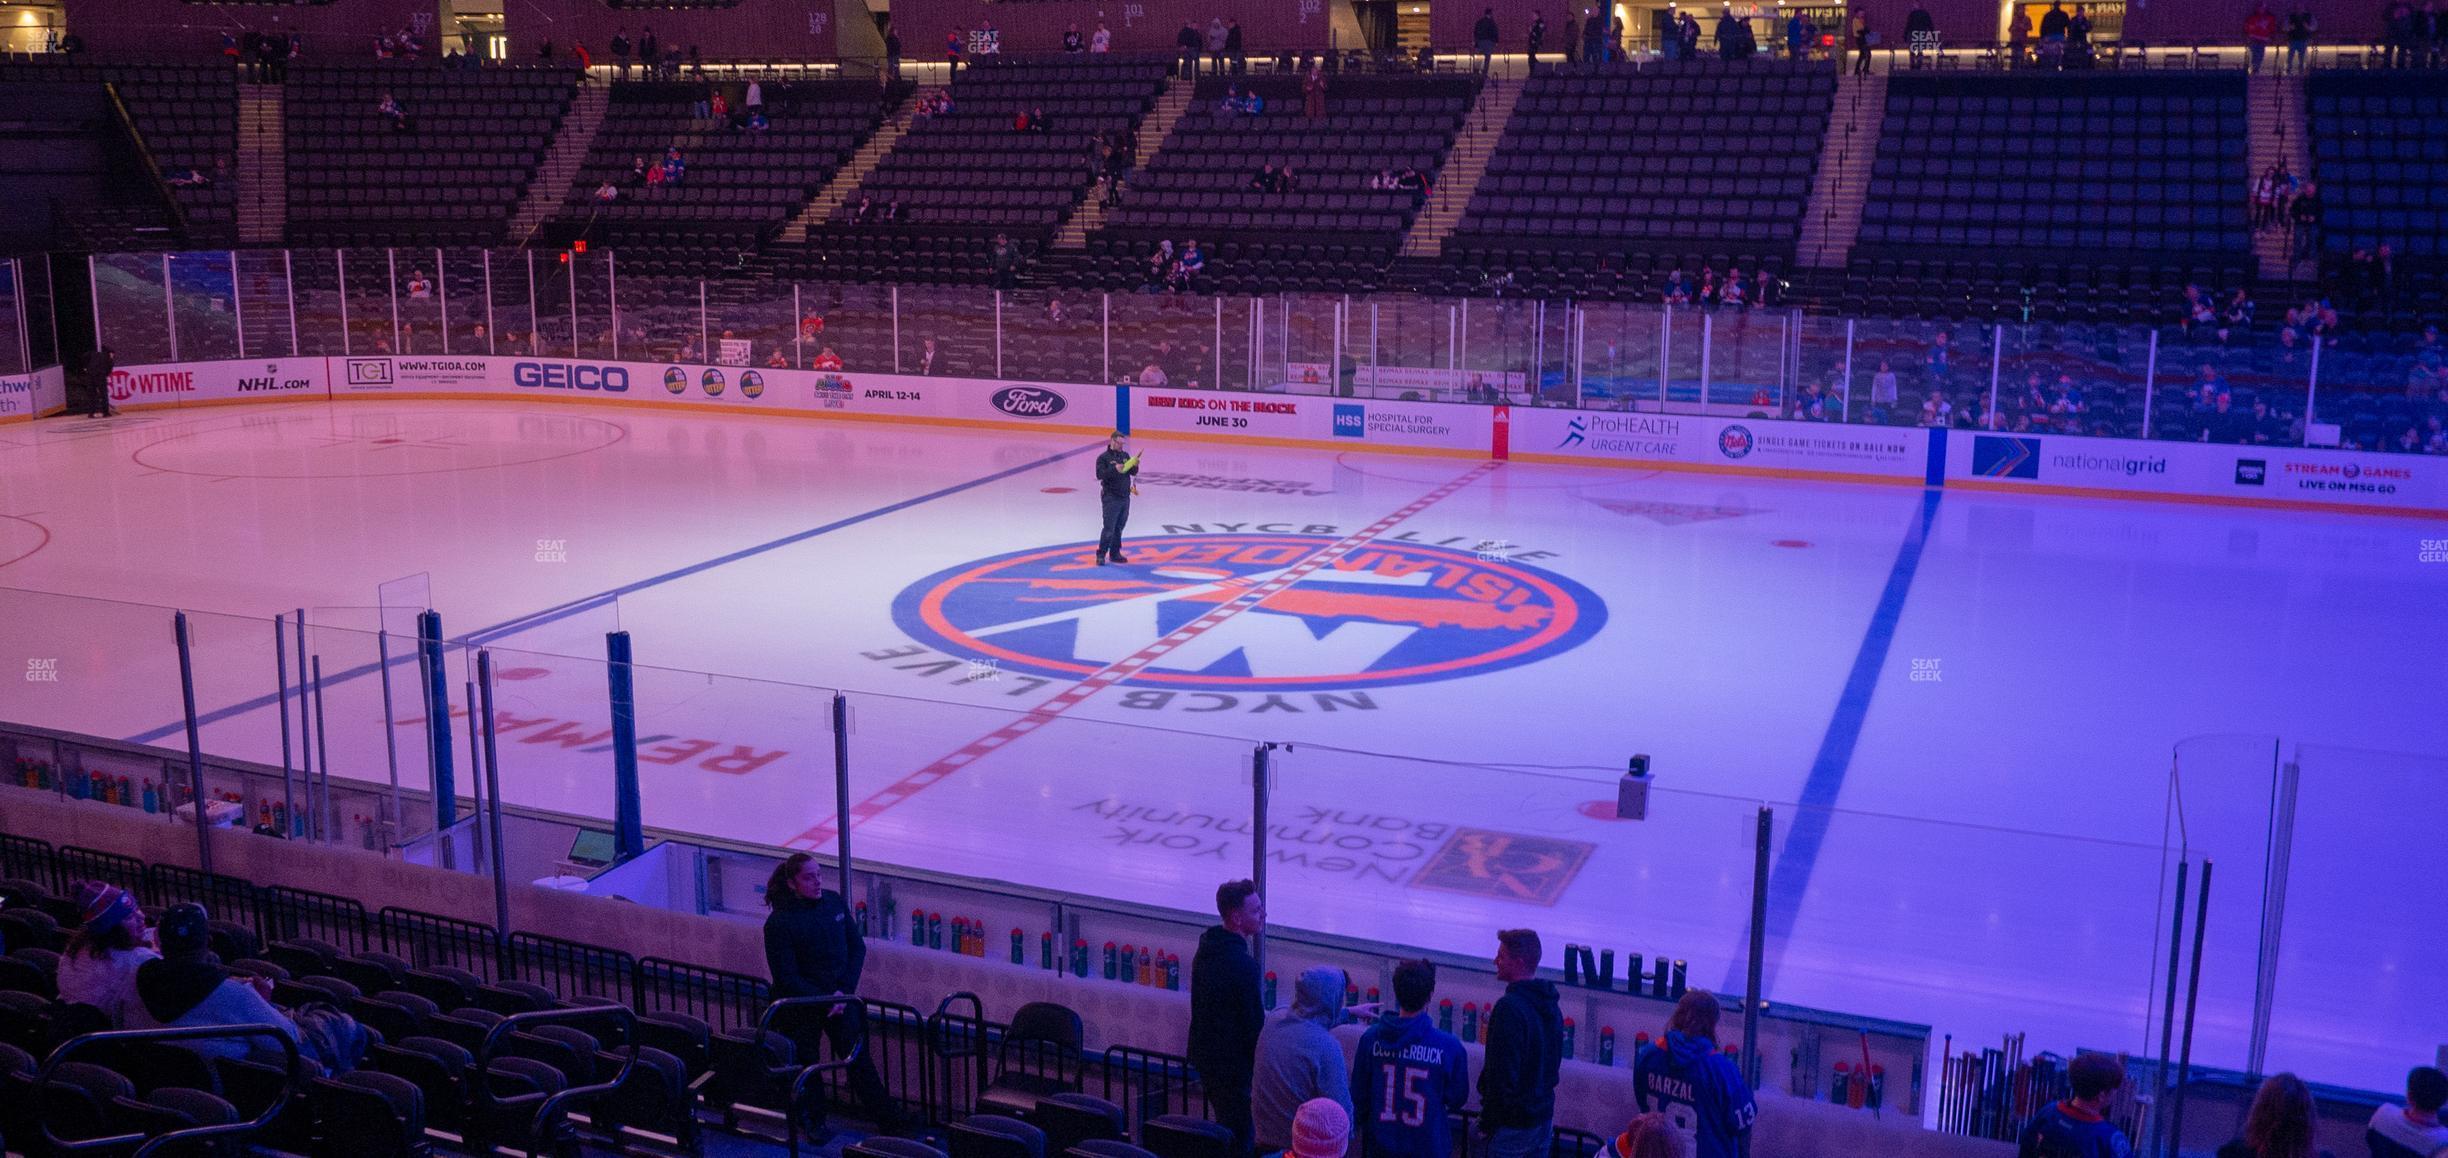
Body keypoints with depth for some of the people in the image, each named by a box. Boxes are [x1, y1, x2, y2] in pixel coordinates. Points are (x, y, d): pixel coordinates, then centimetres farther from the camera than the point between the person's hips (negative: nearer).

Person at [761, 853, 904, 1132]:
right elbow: (786, 977, -15)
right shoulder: (779, 922, -18)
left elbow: (858, 947, 2)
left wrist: (844, 990, -9)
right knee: (806, 1063, 10)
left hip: (839, 996, 3)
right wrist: (823, 1000, -17)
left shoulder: (834, 902, -5)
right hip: (800, 1002, -3)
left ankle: (889, 1119, 12)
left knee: (858, 1056, 5)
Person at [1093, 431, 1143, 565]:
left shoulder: (1125, 456, 12)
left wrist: (1135, 465, -12)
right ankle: (1101, 555, -2)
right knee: (1109, 528, -9)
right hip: (1111, 497, -6)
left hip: (1125, 497, 6)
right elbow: (1100, 474, -17)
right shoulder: (1103, 457, -6)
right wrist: (1114, 469, -28)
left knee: (1119, 528, 11)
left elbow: (1133, 473, 9)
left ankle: (1115, 554, 19)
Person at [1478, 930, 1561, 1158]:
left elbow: (1501, 1073, -22)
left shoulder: (1510, 1007, -22)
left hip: (1512, 1122, -9)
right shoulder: (1552, 1006, 8)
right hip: (1544, 1116, 9)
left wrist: (1488, 1120, -14)